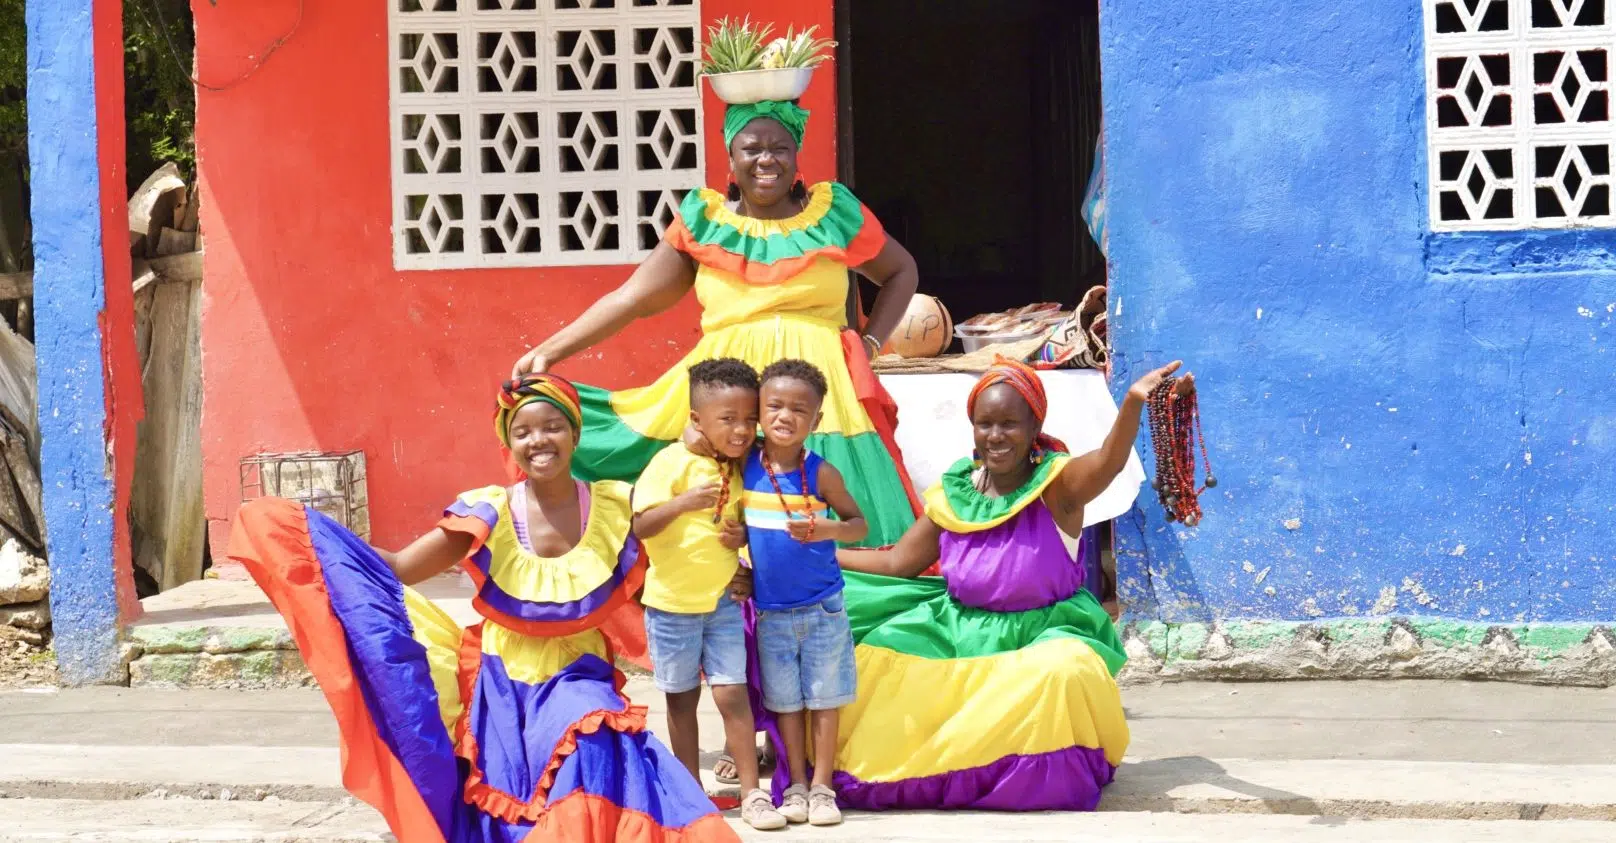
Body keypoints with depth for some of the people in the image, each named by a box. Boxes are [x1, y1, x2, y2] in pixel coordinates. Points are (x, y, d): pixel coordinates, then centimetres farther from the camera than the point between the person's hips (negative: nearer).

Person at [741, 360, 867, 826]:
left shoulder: (820, 472, -9)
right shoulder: (742, 467, -3)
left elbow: (859, 523, -3)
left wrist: (826, 530, -22)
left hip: (822, 607, -2)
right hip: (770, 609, 2)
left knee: (823, 698, 6)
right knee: (785, 700, 10)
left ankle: (822, 786, 15)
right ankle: (796, 785, 19)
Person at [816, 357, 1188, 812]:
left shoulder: (1056, 484, -12)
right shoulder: (952, 494, 1)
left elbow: (1107, 463, -35)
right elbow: (899, 563, 10)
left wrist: (1132, 403, -55)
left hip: (1041, 635, -5)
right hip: (960, 632, 5)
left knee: (1066, 671, -36)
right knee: (878, 664, -11)